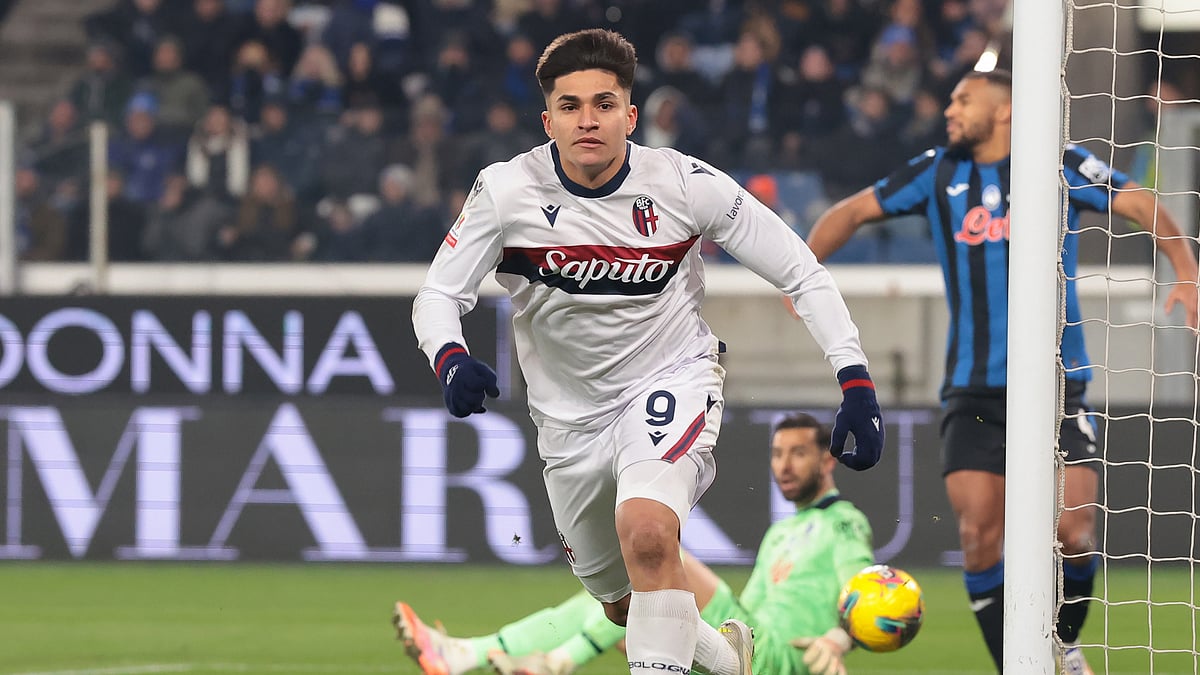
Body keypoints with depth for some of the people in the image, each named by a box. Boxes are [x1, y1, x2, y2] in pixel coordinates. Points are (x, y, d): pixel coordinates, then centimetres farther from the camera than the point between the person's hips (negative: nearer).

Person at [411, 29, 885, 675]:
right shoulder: (506, 191, -15)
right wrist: (451, 359, -33)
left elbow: (803, 274, -10)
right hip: (571, 415, 3)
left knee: (646, 533, -33)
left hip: (671, 379, -3)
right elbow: (436, 295, -10)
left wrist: (857, 385, -18)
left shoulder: (687, 184, -17)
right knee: (624, 603, 18)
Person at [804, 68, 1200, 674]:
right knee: (979, 538, -11)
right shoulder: (939, 173, 9)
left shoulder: (1059, 167, 0)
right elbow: (854, 212, 17)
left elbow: (1141, 204, -3)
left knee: (1073, 533, -12)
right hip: (973, 391, 2)